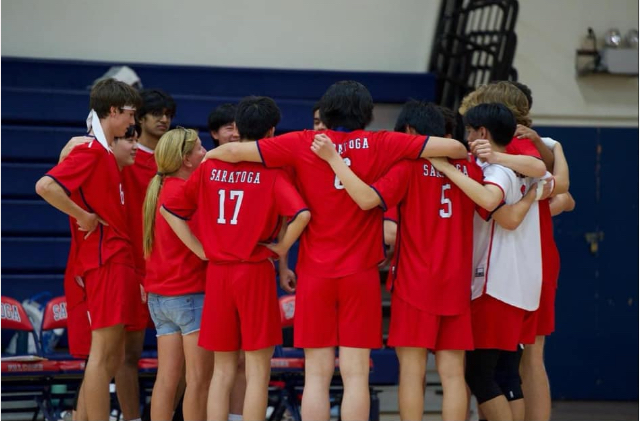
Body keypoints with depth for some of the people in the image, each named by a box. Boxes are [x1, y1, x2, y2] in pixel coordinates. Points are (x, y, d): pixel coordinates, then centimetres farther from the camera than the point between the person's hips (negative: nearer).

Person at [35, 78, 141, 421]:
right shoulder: (91, 151, -11)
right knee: (103, 353, -10)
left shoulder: (106, 152, 17)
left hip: (118, 259, 10)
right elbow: (45, 186, -23)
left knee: (114, 358, 11)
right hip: (105, 260, -10)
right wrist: (83, 216, -17)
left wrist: (120, 159, 13)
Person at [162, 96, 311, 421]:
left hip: (216, 272, 4)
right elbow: (301, 214, -22)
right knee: (257, 370, 1)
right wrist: (282, 247, -6)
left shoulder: (210, 167, 5)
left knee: (222, 370, 10)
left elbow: (169, 208, 7)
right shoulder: (271, 173, -7)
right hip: (255, 273, -4)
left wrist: (201, 250, 6)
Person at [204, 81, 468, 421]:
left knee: (317, 375, 4)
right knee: (355, 374, 1)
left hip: (315, 273, 1)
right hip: (361, 274, -1)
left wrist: (208, 156, 20)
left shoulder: (303, 144, -1)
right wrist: (464, 156, 18)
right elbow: (453, 147, -5)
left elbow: (233, 151, -1)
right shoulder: (379, 145, -2)